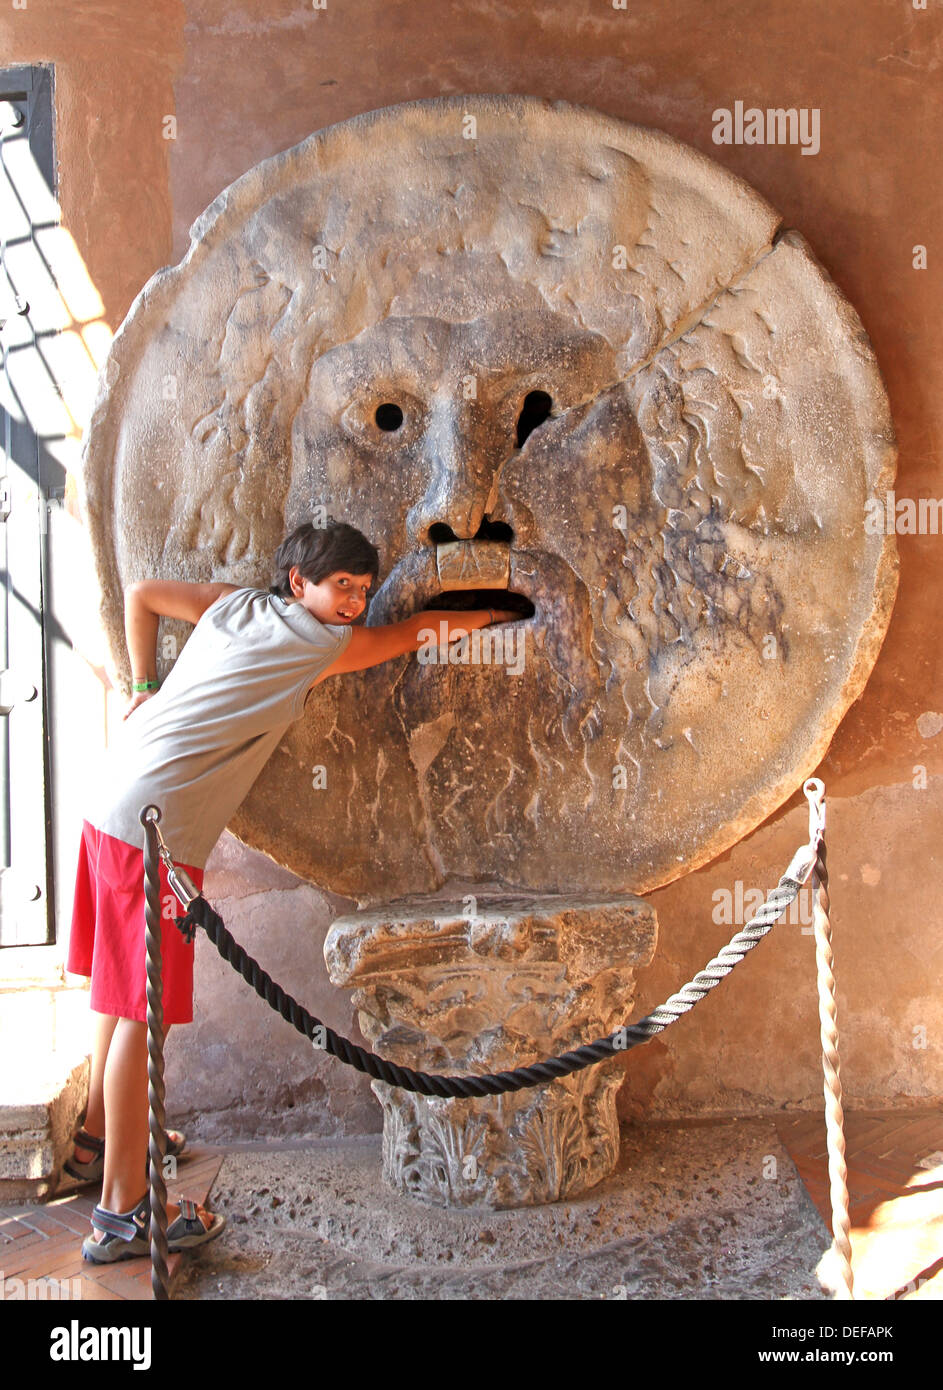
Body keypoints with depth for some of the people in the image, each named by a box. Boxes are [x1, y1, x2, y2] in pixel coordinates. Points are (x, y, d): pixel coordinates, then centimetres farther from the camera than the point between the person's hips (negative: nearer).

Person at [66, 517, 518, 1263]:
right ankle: (123, 1210, 5)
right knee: (144, 1010, -4)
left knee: (123, 988, 21)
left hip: (114, 805, 9)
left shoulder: (235, 604, 13)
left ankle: (101, 1137, 38)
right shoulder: (323, 643, -6)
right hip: (157, 825, -9)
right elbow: (415, 631, 8)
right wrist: (488, 615, 24)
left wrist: (146, 685, 22)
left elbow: (141, 594, 22)